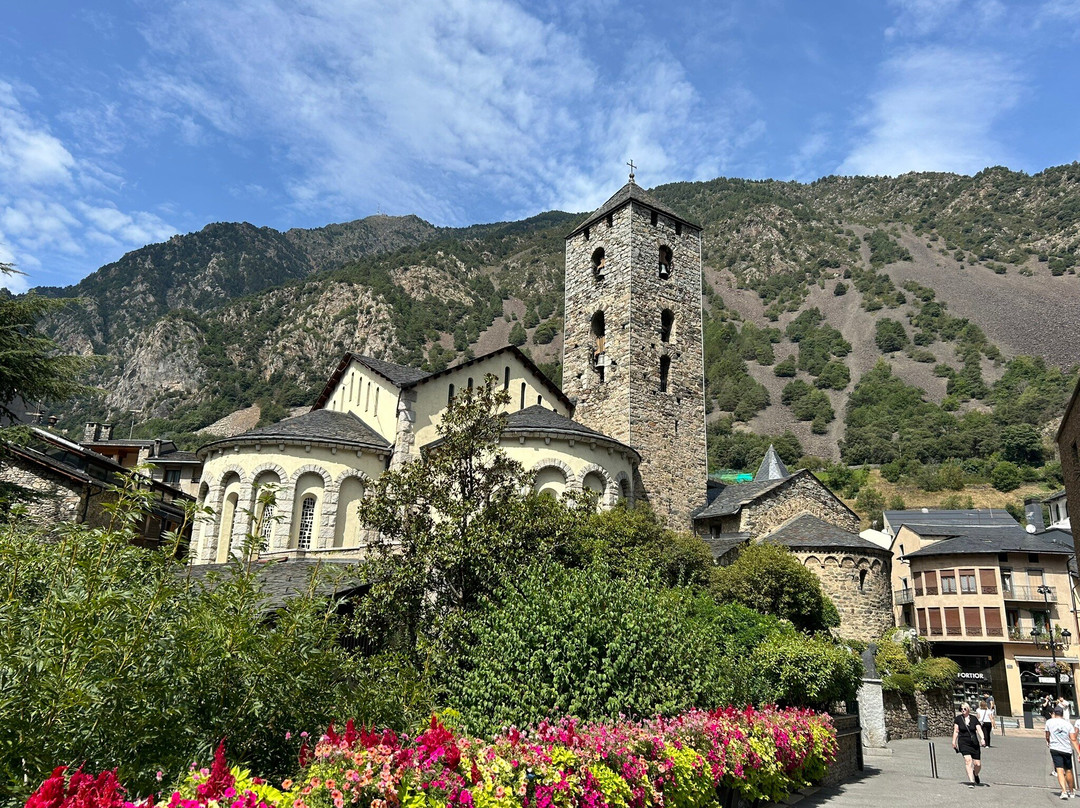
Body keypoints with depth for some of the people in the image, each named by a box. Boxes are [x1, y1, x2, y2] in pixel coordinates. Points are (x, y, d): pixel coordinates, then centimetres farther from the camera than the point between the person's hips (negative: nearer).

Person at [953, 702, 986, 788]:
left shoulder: (974, 719, 3)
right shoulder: (958, 719, 2)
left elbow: (979, 729, -6)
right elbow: (956, 731, 5)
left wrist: (982, 739, -21)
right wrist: (954, 741, 1)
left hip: (974, 743, 2)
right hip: (963, 743, -2)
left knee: (978, 764, 3)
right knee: (968, 760, -19)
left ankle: (975, 774, 37)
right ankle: (971, 781, -16)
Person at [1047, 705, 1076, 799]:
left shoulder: (1049, 722, 1)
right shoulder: (1068, 724, 2)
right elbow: (1073, 740, -6)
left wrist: (1048, 742, 32)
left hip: (1055, 749, -2)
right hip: (1067, 750, 2)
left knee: (1060, 771, -8)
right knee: (1068, 771, 17)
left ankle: (1064, 791, -23)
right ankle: (1071, 791, 33)